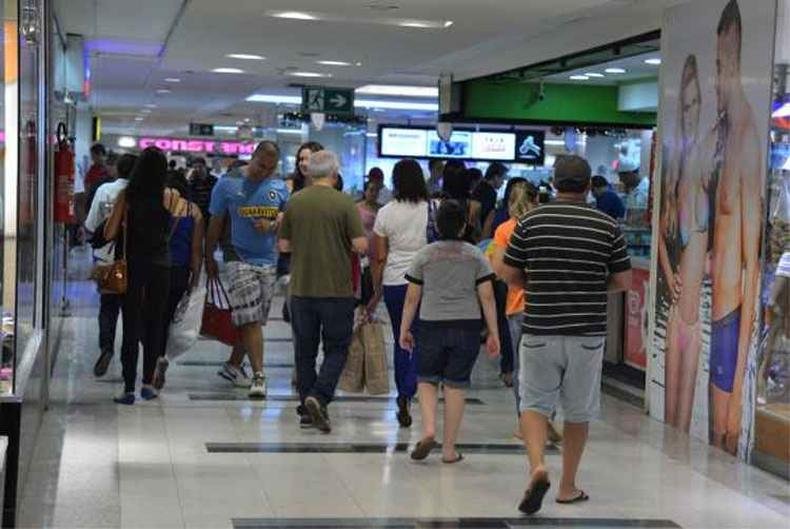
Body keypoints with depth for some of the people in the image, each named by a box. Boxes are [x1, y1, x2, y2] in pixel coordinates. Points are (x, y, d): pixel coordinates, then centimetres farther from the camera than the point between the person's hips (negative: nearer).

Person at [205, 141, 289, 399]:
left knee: (255, 320, 10)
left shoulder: (279, 186, 7)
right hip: (239, 259, -4)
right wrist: (209, 258, 8)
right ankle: (258, 376, -13)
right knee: (250, 320, -12)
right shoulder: (228, 184, -2)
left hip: (270, 261, 4)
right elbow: (215, 223, 5)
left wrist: (273, 224, -11)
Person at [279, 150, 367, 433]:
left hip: (301, 288, 3)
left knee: (305, 350, 12)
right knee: (336, 349, 6)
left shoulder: (295, 202, 2)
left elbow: (284, 245, 6)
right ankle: (319, 397, -13)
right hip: (337, 288, -3)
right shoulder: (344, 202, -8)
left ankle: (307, 409, 14)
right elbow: (360, 245, -12)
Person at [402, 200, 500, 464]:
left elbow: (412, 298, 4)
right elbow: (487, 297, 0)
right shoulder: (476, 256, 3)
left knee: (427, 380, 14)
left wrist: (404, 329, 12)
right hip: (467, 326, 0)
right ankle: (449, 448, 8)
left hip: (432, 325, 0)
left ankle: (428, 430, -8)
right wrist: (493, 333, 3)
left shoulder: (424, 255, 3)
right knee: (456, 385, 4)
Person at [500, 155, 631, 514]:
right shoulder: (607, 226, -2)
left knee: (534, 403, 8)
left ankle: (537, 466, -16)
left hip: (540, 331, -1)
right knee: (579, 411, 14)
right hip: (588, 333, 1)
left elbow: (510, 275, 2)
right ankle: (568, 487, 22)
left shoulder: (531, 222, -2)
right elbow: (623, 281, 1)